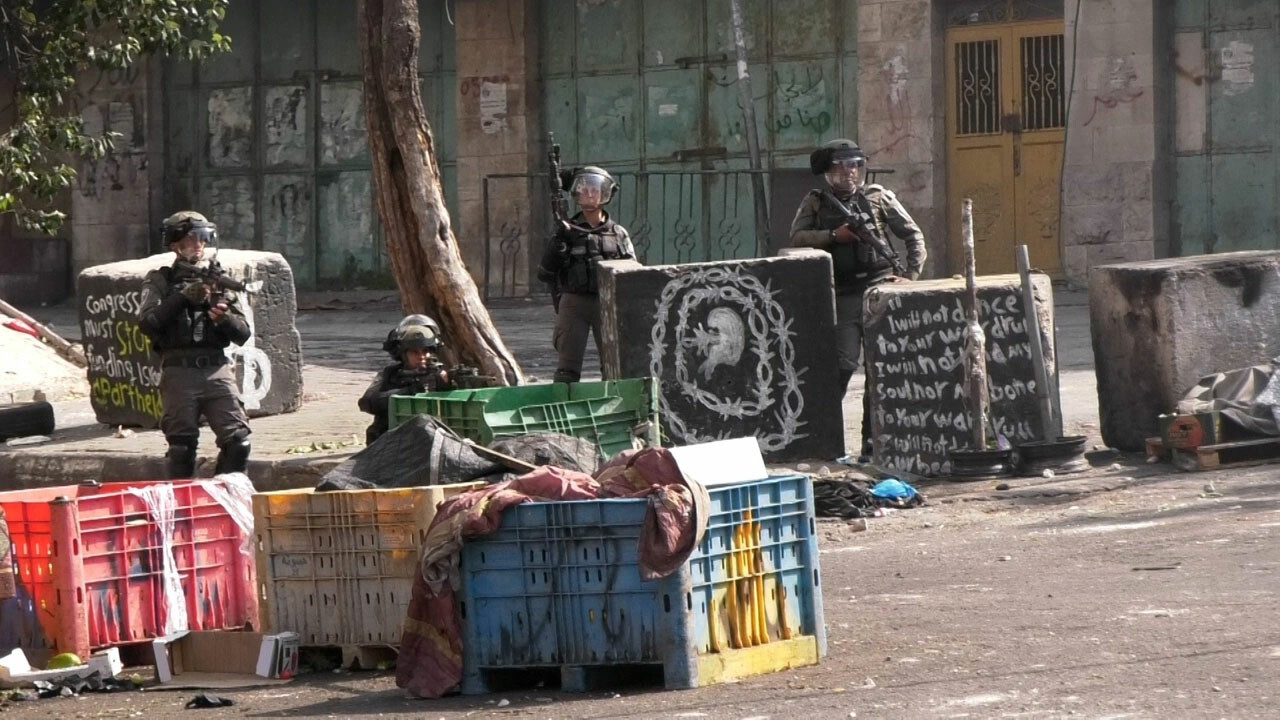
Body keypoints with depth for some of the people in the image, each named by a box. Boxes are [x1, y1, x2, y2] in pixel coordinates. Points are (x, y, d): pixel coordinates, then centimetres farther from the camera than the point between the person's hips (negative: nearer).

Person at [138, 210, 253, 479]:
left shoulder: (219, 279, 16)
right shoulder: (160, 281, 10)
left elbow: (243, 334, 14)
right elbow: (148, 323, -6)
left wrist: (224, 318, -8)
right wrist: (183, 297, -12)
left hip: (217, 368, 2)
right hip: (179, 371, -2)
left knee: (238, 441, -7)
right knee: (182, 447, -2)